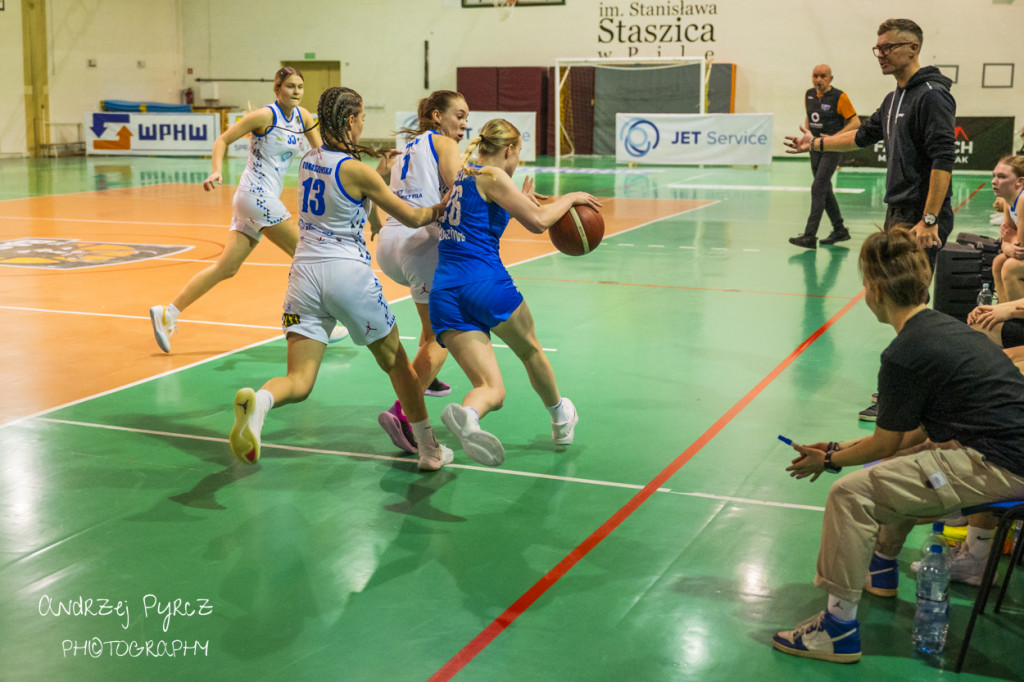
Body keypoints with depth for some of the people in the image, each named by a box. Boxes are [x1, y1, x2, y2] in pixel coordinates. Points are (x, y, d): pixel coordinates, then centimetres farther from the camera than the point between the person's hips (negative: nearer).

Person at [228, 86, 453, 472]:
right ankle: (429, 450, 23)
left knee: (299, 382, -1)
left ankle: (258, 401, -36)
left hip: (305, 271, 5)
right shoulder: (357, 170, -9)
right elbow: (413, 218, -1)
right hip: (348, 272, -5)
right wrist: (446, 205, 15)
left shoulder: (308, 162, 9)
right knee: (395, 362, 15)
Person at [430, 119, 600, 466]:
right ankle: (560, 418, 43)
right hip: (486, 283, -6)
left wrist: (520, 201, 36)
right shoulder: (492, 176, -2)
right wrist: (571, 198, 9)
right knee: (530, 351, 22)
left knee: (492, 389, -3)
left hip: (444, 292, 7)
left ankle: (465, 414, -37)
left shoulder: (462, 177, 22)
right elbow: (538, 221, -6)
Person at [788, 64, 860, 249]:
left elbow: (855, 122, -10)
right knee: (825, 189, 13)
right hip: (814, 149, 7)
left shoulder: (839, 97, -11)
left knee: (818, 188, -15)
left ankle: (810, 236, -17)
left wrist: (833, 137, -18)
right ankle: (839, 230, 27)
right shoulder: (809, 95, 7)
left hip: (831, 150, -7)